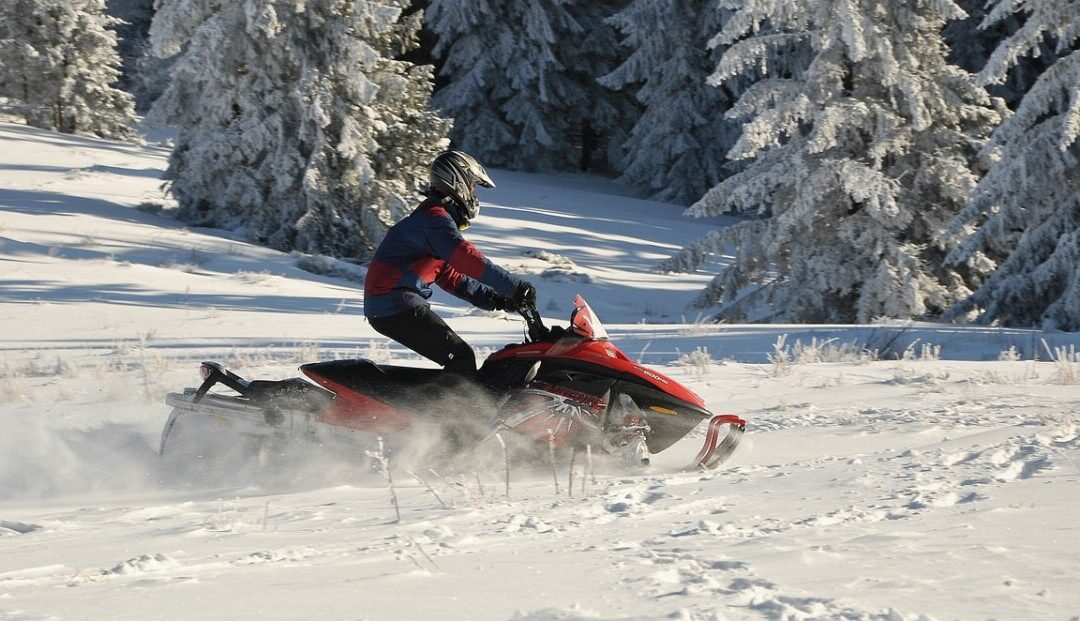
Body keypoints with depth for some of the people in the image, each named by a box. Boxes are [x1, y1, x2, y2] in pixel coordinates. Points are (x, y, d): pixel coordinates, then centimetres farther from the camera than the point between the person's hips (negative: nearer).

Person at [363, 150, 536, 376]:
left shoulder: (431, 216, 21)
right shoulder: (436, 218, -13)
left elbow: (449, 276, 24)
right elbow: (468, 260, -26)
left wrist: (493, 299, 14)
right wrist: (516, 287, -25)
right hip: (399, 306, -11)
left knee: (458, 357, 14)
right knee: (461, 358, -14)